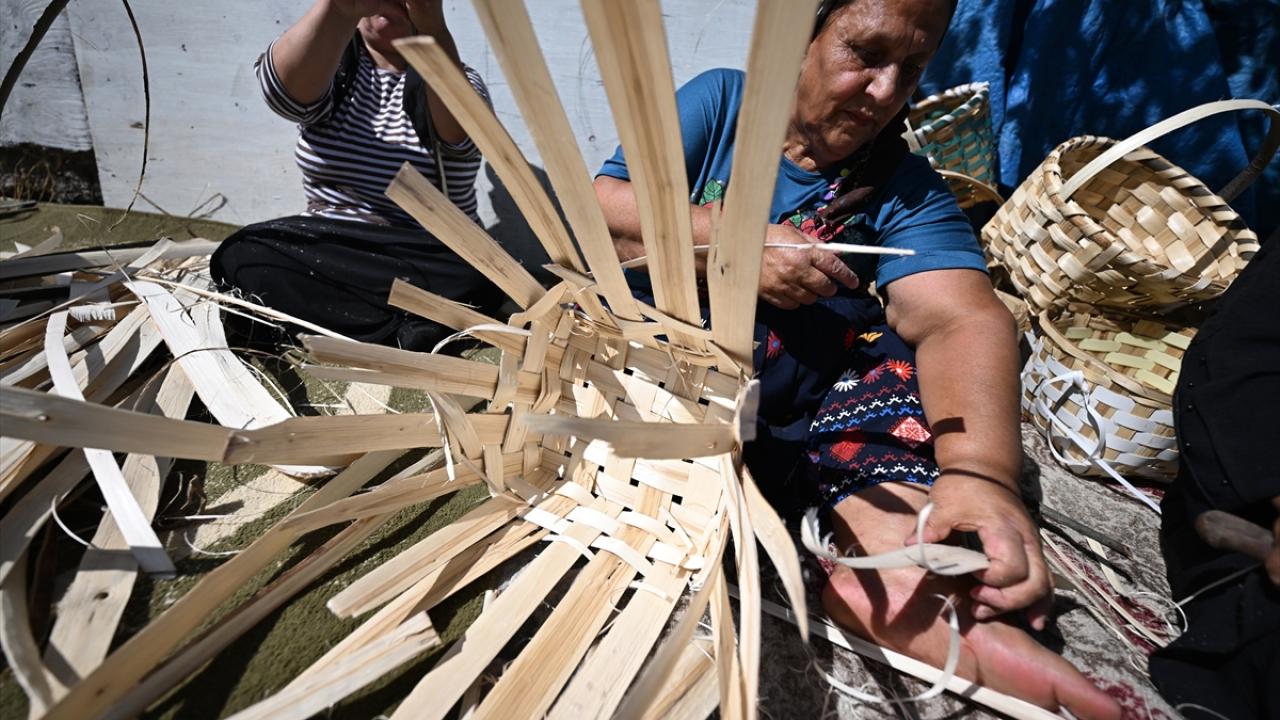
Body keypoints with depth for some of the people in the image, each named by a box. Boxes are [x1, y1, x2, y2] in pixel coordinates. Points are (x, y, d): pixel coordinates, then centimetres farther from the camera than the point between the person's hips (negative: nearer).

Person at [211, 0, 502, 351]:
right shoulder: (331, 63, 5)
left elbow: (458, 135, -23)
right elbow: (285, 88, -20)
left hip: (429, 265, -2)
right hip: (327, 253, 3)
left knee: (475, 277, -32)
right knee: (242, 257, -25)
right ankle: (409, 329, -24)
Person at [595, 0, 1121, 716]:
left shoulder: (907, 189, 5)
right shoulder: (719, 100, 6)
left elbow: (962, 319, -13)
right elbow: (601, 205, -5)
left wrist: (981, 473, -31)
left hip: (804, 414, 2)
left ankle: (900, 570, -39)